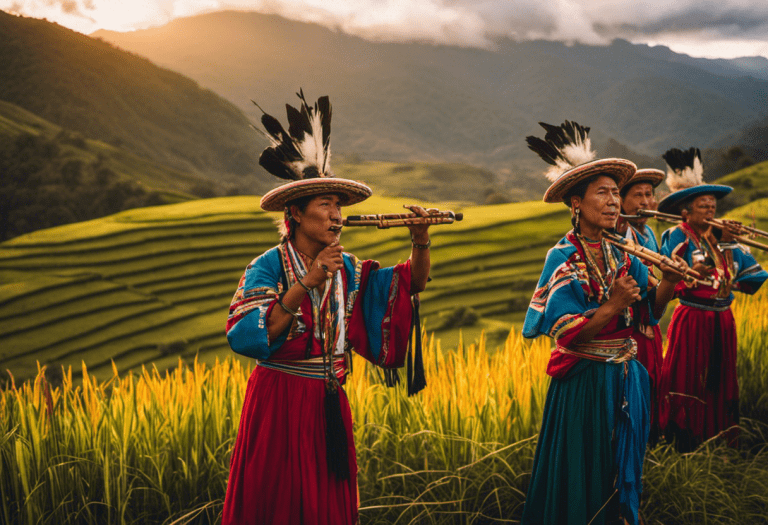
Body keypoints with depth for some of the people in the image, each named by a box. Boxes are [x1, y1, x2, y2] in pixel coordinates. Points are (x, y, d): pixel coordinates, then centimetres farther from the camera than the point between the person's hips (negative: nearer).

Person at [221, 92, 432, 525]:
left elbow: (413, 283, 7)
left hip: (329, 406, 5)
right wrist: (306, 284, -27)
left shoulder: (348, 270, 6)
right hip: (278, 403, -5)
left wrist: (421, 243, -13)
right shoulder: (269, 266, -9)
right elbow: (245, 337, -22)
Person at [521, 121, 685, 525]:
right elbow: (565, 334, -18)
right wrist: (612, 307, -28)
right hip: (584, 382, -6)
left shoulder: (621, 253, 4)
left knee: (622, 471, 18)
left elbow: (647, 312, -2)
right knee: (583, 481, 5)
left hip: (626, 378, 6)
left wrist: (668, 282, -18)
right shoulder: (563, 258, -13)